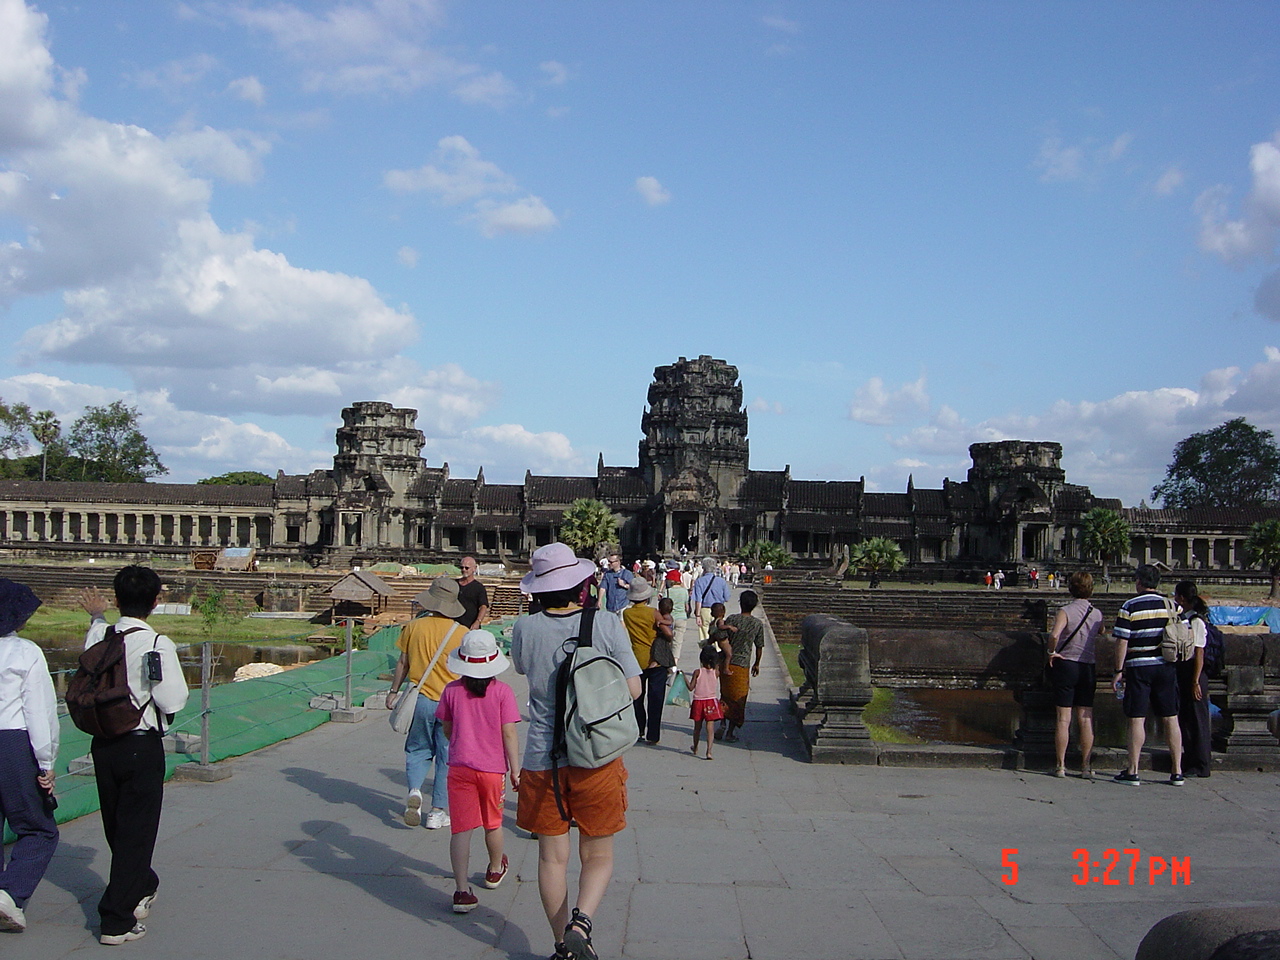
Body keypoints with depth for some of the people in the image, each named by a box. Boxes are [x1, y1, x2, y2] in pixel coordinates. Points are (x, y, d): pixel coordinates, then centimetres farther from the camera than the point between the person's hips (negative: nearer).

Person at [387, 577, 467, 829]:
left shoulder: (414, 626, -3)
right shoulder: (461, 633, -6)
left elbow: (403, 662, 4)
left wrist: (393, 691, 16)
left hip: (420, 699, 1)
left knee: (418, 750, 18)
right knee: (447, 757, 9)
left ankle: (415, 790, -8)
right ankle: (438, 812, 11)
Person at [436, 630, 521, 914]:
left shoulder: (452, 691, -3)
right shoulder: (502, 691, -9)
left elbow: (447, 730, 7)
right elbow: (509, 733, -11)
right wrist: (515, 769, -4)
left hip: (459, 767, 0)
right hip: (493, 768, 0)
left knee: (461, 829, 0)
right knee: (493, 824, 20)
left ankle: (462, 890, -10)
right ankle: (495, 870, 43)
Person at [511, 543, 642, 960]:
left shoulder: (525, 629, -5)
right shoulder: (607, 626, -9)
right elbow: (633, 689, -5)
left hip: (542, 757, 1)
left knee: (552, 856, 13)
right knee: (598, 855, 13)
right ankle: (581, 922, -9)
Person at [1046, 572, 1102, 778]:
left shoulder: (1066, 611, -10)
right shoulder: (1097, 614, 3)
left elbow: (1055, 634, -26)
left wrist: (1052, 652, -12)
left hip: (1065, 664, -3)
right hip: (1089, 668, 3)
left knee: (1064, 718, 0)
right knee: (1086, 719, 7)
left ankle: (1061, 766, 2)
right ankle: (1086, 766, 9)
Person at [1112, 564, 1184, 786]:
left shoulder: (1129, 607, -5)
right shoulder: (1172, 606, 6)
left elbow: (1122, 641, -8)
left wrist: (1118, 671, -3)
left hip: (1139, 668, -3)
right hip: (1166, 668, 3)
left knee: (1137, 720, -1)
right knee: (1170, 719, 8)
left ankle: (1132, 772, 1)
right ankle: (1177, 772, 10)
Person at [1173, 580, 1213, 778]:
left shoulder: (1196, 622, -16)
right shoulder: (1184, 618, 10)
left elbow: (1199, 654, -18)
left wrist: (1195, 682, -18)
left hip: (1193, 675, -9)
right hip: (1182, 675, 9)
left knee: (1197, 720, -1)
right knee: (1184, 718, 14)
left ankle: (1201, 766, 6)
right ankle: (1190, 760, 24)